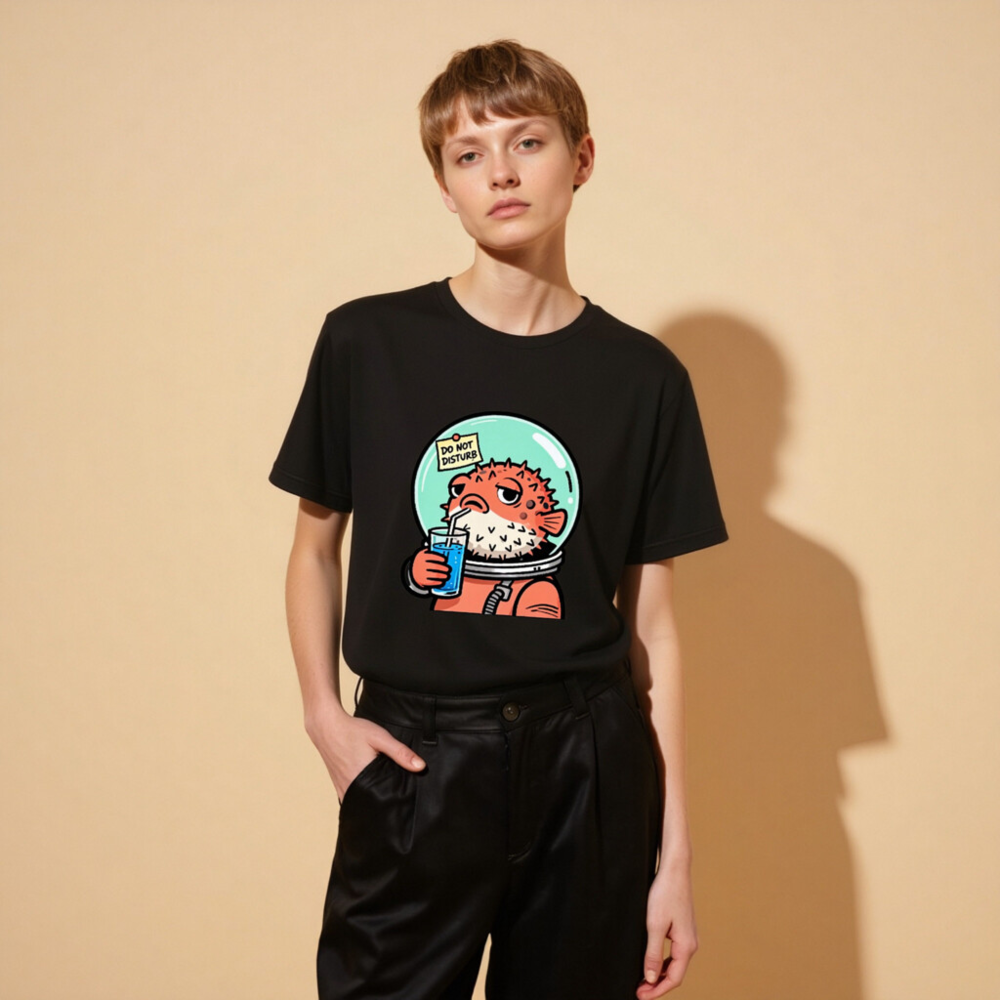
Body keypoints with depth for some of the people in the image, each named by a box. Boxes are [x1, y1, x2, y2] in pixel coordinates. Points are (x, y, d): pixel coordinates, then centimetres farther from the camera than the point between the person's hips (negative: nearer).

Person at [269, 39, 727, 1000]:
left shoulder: (644, 377, 1)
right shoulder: (366, 342, -1)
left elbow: (652, 623, 3)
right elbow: (316, 544, 10)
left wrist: (674, 855, 2)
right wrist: (324, 715, -4)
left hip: (589, 771, 1)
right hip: (413, 760, 0)